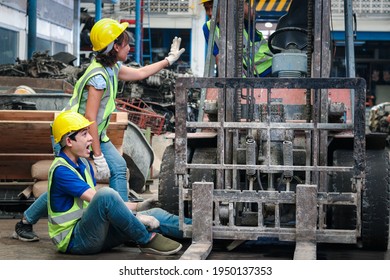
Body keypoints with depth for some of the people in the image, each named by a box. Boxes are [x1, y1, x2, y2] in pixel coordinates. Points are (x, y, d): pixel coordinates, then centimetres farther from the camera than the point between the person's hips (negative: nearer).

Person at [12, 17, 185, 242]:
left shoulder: (113, 68, 2)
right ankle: (25, 224, 7)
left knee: (119, 167, -4)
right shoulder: (99, 77, -27)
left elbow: (140, 73, 22)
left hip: (95, 136, 9)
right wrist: (98, 157, -28)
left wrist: (169, 60, 25)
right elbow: (90, 120, -28)